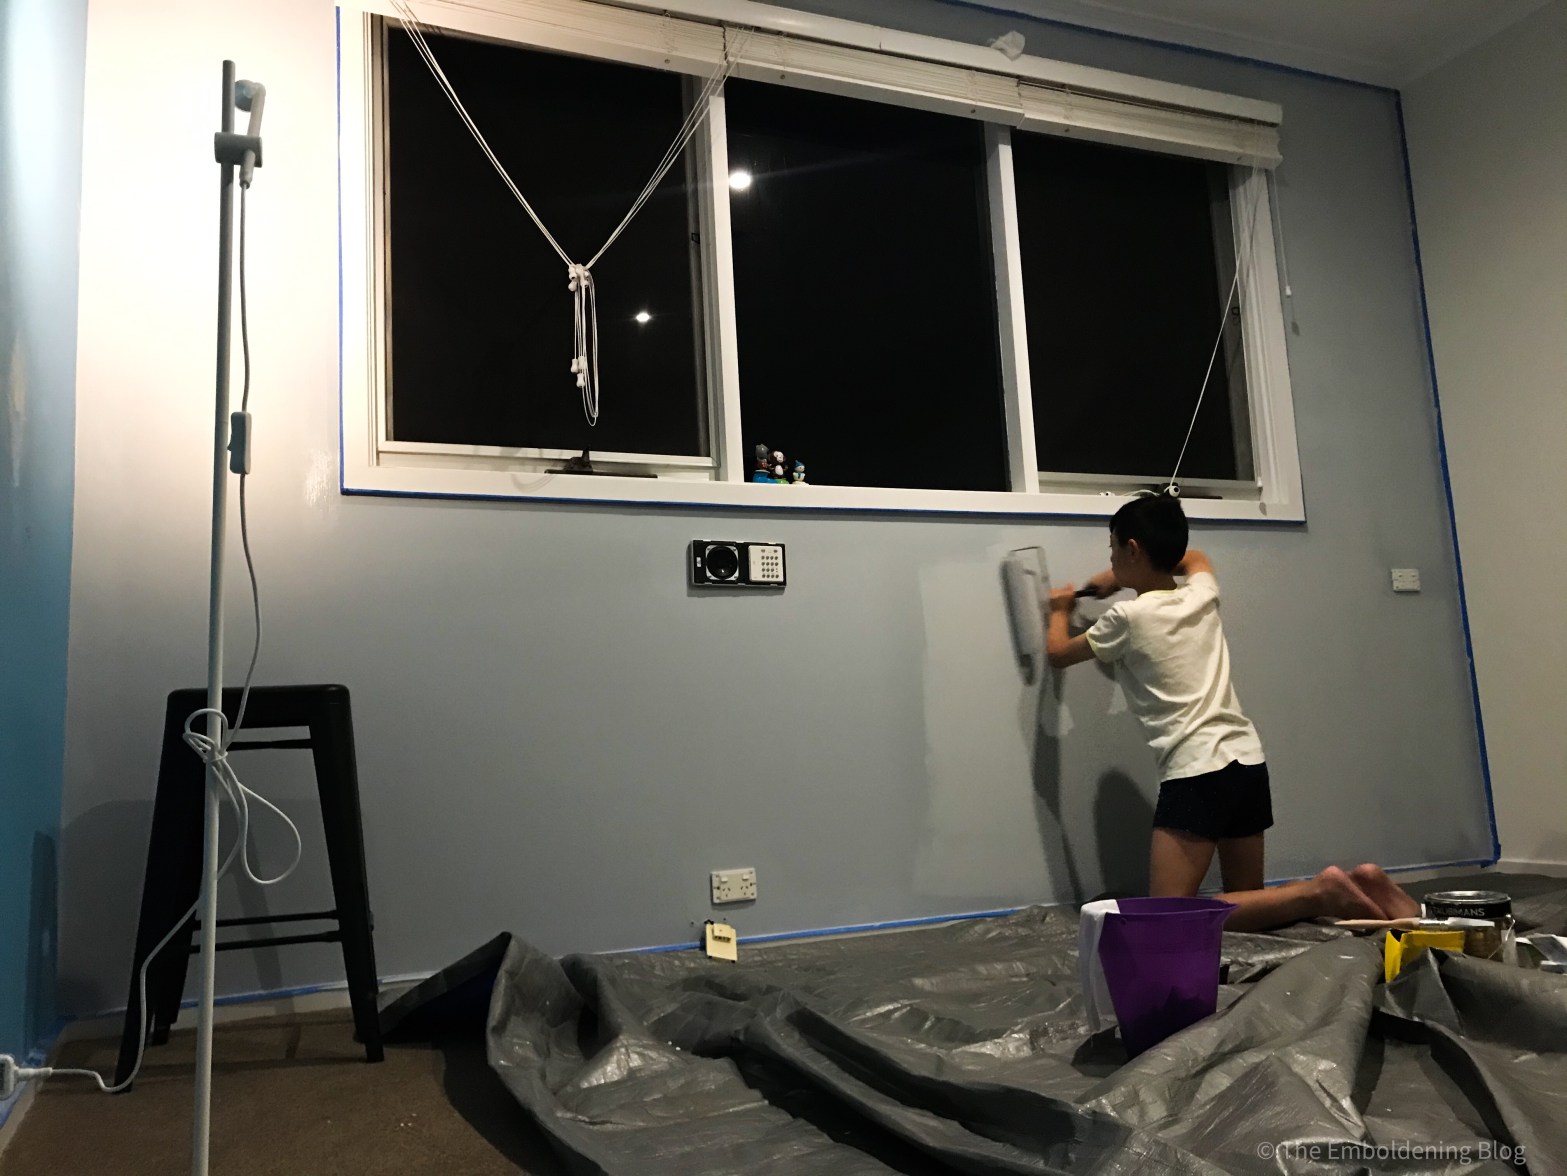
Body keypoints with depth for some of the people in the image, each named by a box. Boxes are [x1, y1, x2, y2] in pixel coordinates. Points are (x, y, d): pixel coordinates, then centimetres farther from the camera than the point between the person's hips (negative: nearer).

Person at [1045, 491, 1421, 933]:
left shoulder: (1127, 617, -6)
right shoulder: (1202, 596, 11)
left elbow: (1058, 653, 13)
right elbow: (1194, 558, 38)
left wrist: (1060, 609, 33)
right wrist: (1120, 578, 37)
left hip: (1197, 775, -8)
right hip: (1249, 763, 8)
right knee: (1246, 905, 20)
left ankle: (1318, 892, -19)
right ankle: (1355, 885, 0)